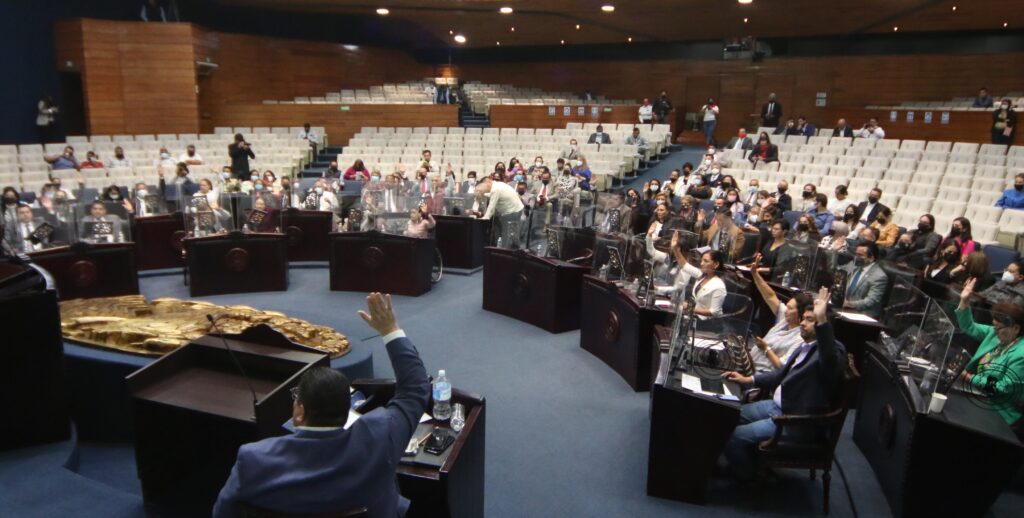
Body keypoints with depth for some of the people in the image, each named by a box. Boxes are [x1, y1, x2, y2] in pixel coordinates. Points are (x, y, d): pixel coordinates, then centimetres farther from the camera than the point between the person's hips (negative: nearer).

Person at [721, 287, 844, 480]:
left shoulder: (833, 350, -20)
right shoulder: (805, 346, 9)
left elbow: (830, 361, -47)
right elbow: (783, 373, 20)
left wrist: (822, 321, -56)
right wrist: (748, 379, 10)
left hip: (796, 423, -9)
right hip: (778, 406, 9)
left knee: (732, 437, -15)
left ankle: (748, 475, 13)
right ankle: (750, 460, 33)